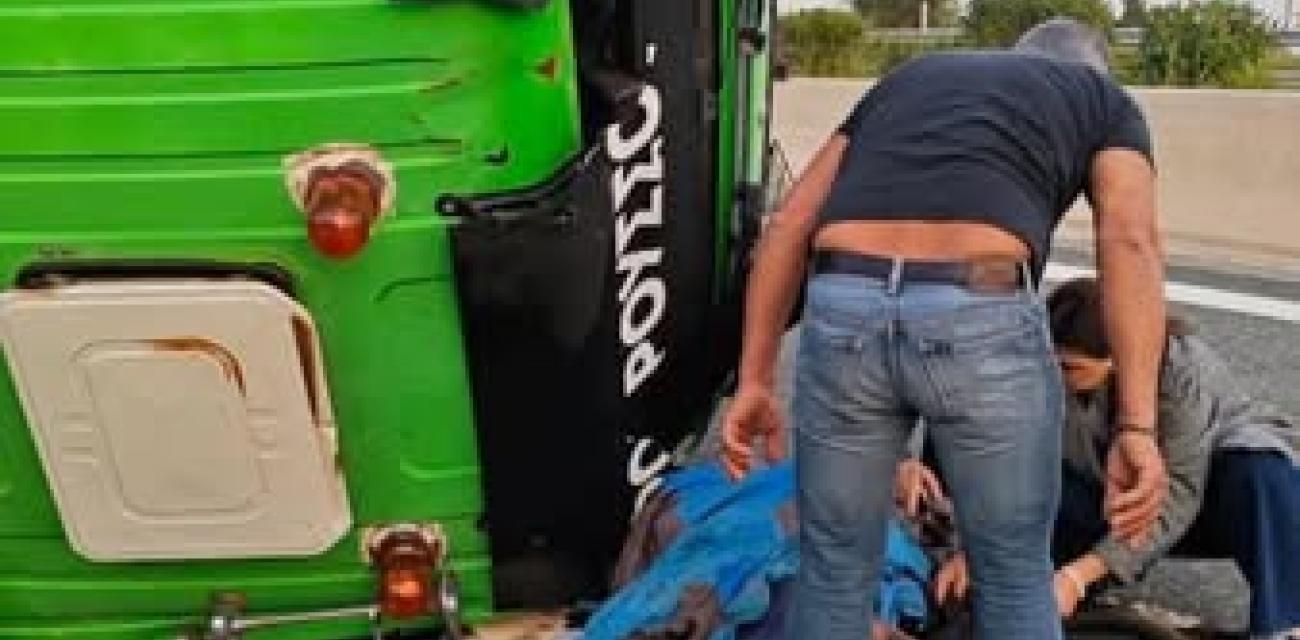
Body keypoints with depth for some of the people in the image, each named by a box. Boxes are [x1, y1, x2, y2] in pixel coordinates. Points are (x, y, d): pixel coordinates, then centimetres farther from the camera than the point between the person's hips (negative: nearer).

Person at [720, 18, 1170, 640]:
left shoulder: (905, 79, 32)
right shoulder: (1105, 99, 24)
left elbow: (788, 226, 19)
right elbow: (1129, 243, 2)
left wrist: (753, 381, 17)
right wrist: (1136, 426, -6)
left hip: (843, 318, 3)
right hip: (984, 327, -2)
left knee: (834, 572, 21)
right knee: (1014, 575, 21)